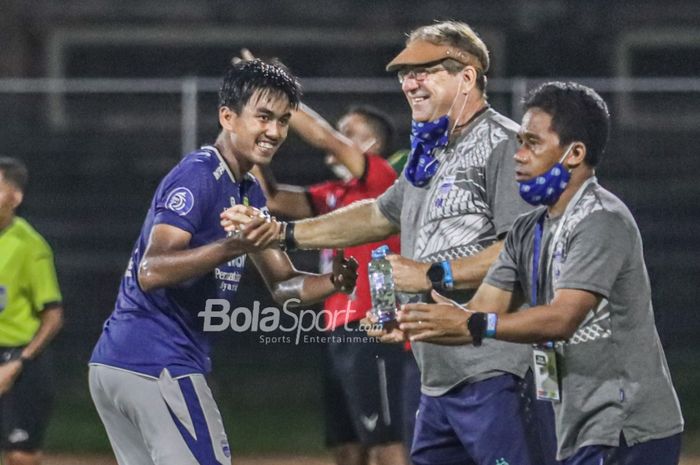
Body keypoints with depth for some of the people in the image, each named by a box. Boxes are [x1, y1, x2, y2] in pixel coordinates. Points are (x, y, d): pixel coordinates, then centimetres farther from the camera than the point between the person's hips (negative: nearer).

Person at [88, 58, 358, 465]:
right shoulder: (198, 176, -13)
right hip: (159, 366, -10)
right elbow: (150, 272, -25)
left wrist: (333, 282, -4)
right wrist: (233, 247, -38)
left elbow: (282, 284, 18)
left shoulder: (249, 193, 17)